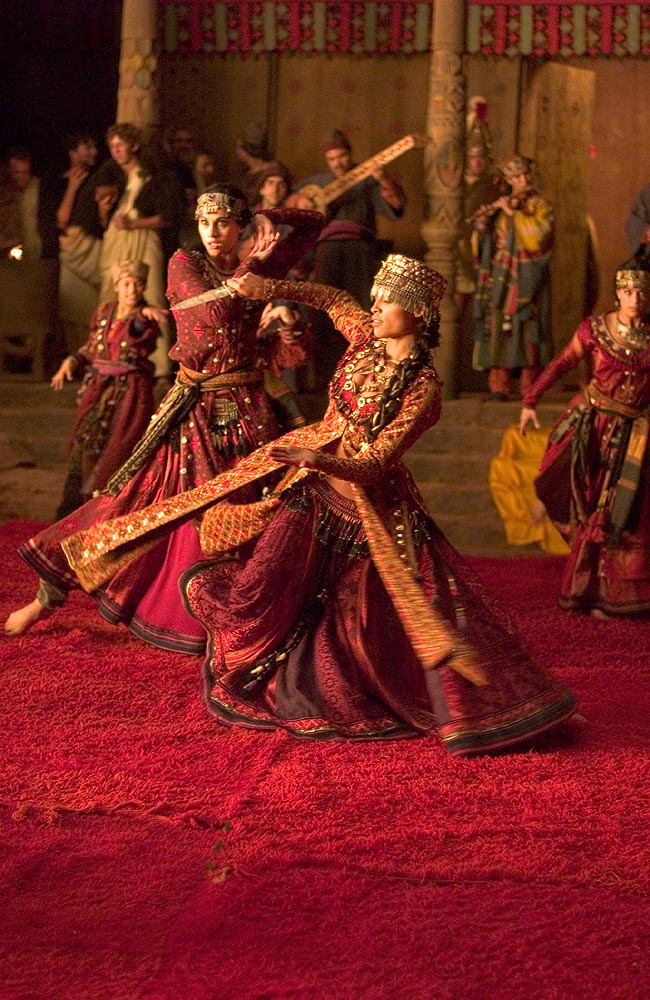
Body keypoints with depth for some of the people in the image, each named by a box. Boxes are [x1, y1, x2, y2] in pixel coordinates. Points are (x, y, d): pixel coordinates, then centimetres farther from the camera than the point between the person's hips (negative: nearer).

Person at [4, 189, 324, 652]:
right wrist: (250, 265, -10)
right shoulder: (184, 263, 0)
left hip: (245, 413, 1)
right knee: (136, 498, -1)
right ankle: (51, 593, 8)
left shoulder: (261, 267, 6)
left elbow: (315, 224, 14)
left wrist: (269, 219, 0)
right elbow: (215, 310, -17)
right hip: (192, 410, -1)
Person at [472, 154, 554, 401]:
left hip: (529, 277, -2)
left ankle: (530, 387, -2)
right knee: (499, 326, -5)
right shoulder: (500, 204, 14)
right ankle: (500, 385, -4)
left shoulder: (541, 205, 5)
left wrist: (513, 212, -13)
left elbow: (539, 232, -13)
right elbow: (484, 235, 11)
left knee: (529, 326, -7)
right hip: (502, 275, 3)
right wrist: (483, 220, -9)